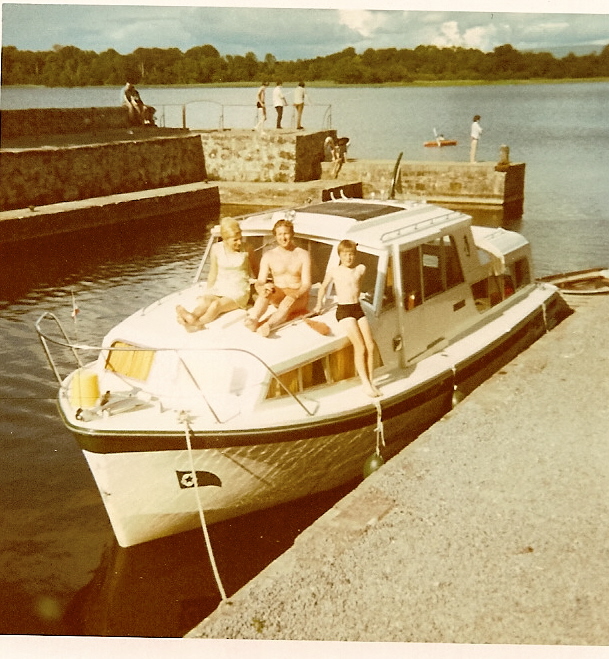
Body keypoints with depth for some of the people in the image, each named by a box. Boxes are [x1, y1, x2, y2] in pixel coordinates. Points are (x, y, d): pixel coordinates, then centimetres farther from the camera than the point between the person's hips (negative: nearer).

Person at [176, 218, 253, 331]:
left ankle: (197, 323, -60)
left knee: (217, 304, -33)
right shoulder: (217, 249, 4)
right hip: (219, 289, 3)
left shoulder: (246, 249, 0)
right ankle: (192, 317, -63)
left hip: (239, 292, -2)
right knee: (204, 301, -32)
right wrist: (207, 293, 6)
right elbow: (213, 275, 11)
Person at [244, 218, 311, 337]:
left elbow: (307, 284, -7)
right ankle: (253, 319, -59)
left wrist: (296, 295, -29)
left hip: (298, 298, -2)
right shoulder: (268, 256, 6)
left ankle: (268, 326, -66)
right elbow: (260, 281, -1)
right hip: (278, 297, 2)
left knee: (289, 301, -37)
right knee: (267, 289, -33)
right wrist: (261, 289, -28)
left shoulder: (303, 255, 1)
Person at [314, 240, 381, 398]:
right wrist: (319, 304, 18)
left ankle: (370, 382, 6)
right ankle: (365, 383, -7)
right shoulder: (333, 271, 0)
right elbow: (323, 287, 15)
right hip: (344, 310, -4)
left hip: (358, 309, 4)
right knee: (360, 347, -15)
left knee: (371, 346, -6)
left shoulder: (360, 269, 7)